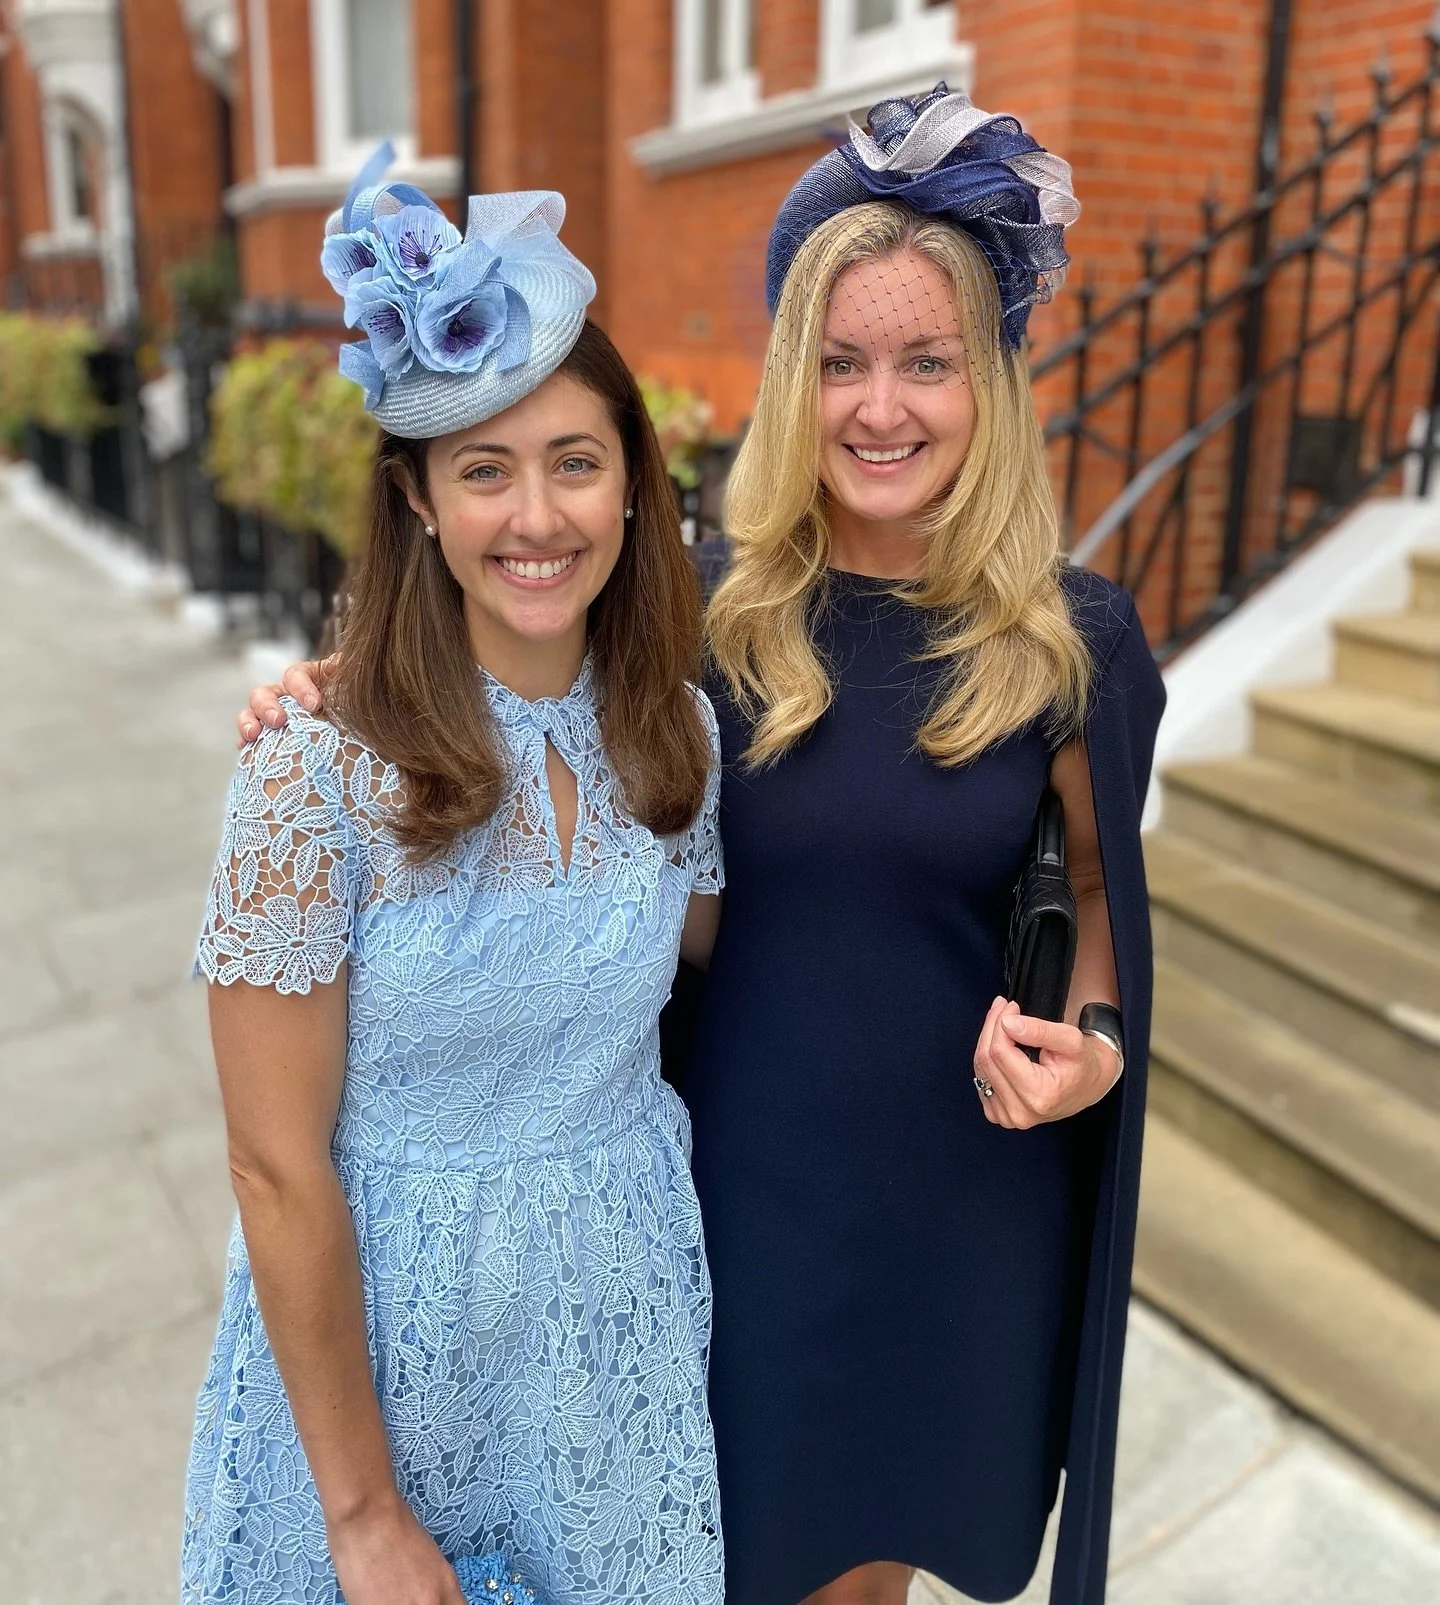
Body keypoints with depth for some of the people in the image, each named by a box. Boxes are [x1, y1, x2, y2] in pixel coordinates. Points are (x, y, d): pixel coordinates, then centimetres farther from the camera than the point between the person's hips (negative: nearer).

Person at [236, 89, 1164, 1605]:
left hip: (965, 1171, 1)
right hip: (745, 1159, 0)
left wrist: (1095, 1041, -14)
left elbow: (1103, 880, 5)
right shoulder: (710, 613, -11)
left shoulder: (1073, 638, -10)